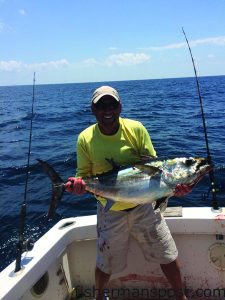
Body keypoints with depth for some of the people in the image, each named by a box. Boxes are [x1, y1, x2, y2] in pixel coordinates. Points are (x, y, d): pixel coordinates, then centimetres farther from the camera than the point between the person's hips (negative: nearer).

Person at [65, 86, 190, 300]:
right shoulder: (85, 139, -11)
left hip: (143, 206, 1)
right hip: (110, 211, 0)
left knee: (167, 256, 12)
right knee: (106, 264, 16)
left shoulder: (136, 129, -12)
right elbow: (84, 174, -5)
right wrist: (78, 183, -28)